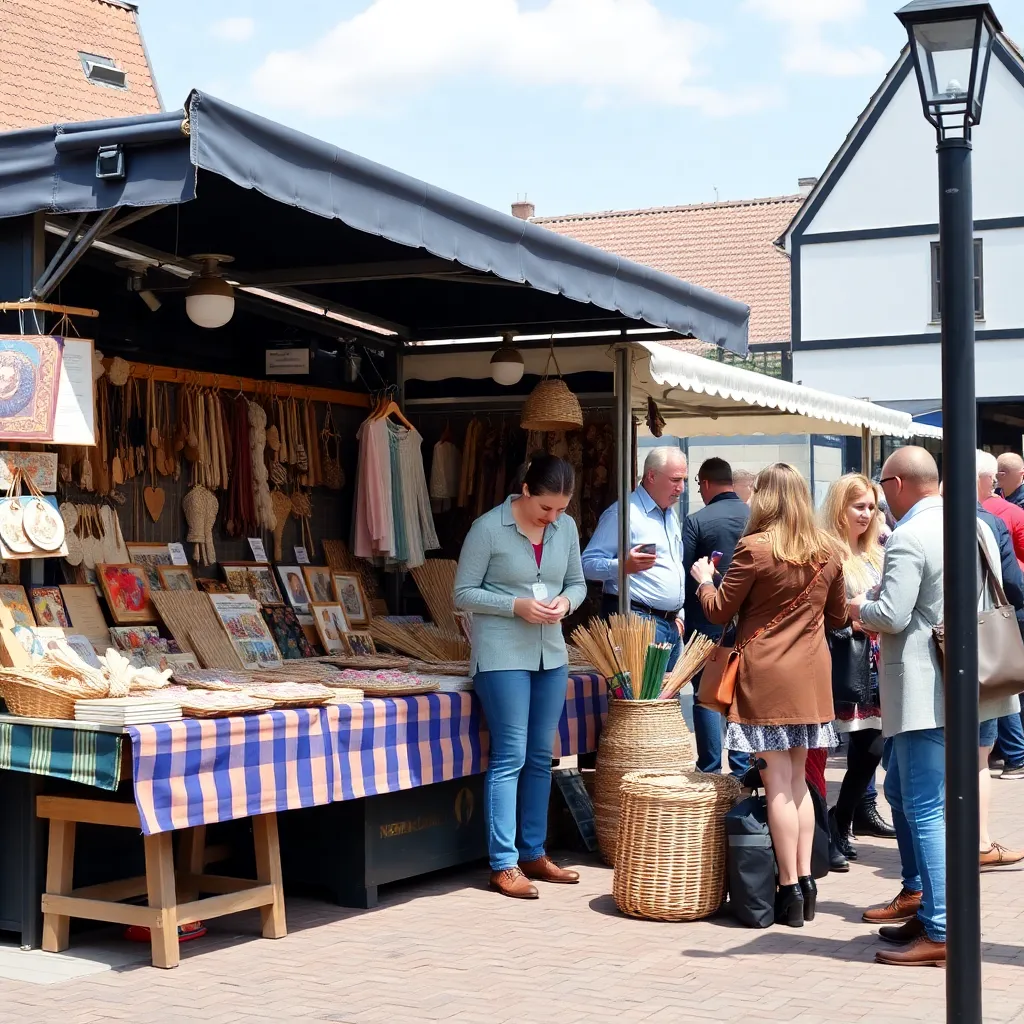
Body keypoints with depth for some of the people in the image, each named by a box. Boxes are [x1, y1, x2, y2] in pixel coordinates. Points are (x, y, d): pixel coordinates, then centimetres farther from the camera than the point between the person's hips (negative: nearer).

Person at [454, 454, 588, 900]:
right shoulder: (488, 528, -10)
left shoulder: (566, 528, 4)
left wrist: (567, 600, -8)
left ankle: (533, 853, 22)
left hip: (551, 654, 6)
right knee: (510, 757, -6)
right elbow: (463, 593, -7)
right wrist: (516, 605, -18)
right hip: (503, 656, -6)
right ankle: (504, 864, -1)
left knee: (541, 757, 11)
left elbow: (578, 582, 15)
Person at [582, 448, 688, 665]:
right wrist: (623, 566, -33)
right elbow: (588, 564, -15)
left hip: (670, 624, 9)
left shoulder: (671, 515, 20)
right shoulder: (622, 513, -10)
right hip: (639, 622, -9)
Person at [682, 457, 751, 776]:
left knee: (706, 696, 4)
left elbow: (682, 571, -10)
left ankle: (711, 772, 4)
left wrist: (681, 615, 2)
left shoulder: (696, 520, -11)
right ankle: (741, 770, 13)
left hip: (706, 621, -3)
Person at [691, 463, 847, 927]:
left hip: (766, 675, -5)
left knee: (778, 781, -2)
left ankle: (789, 889, 0)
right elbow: (837, 617, 16)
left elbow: (719, 611, -4)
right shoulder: (827, 551, 4)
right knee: (798, 779, 14)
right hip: (811, 677, 5)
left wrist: (704, 579, 14)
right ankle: (805, 879, 14)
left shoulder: (754, 548, -12)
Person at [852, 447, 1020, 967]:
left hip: (924, 691, -10)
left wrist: (858, 607, -2)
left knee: (925, 809, -7)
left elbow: (893, 616, -24)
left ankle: (938, 931, -5)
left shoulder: (908, 539, -18)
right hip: (963, 683, 10)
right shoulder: (976, 526, 8)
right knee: (900, 788, 22)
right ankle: (916, 892, 30)